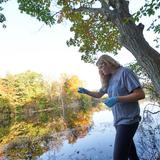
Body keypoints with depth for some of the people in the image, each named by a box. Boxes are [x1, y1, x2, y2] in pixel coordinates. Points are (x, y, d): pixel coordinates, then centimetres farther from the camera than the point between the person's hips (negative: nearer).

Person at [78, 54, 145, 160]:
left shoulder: (125, 72, -12)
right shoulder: (109, 79, 11)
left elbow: (140, 94, -18)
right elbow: (99, 94, 21)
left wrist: (116, 99, -24)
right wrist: (86, 91, 6)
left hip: (128, 120, -8)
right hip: (118, 120, 8)